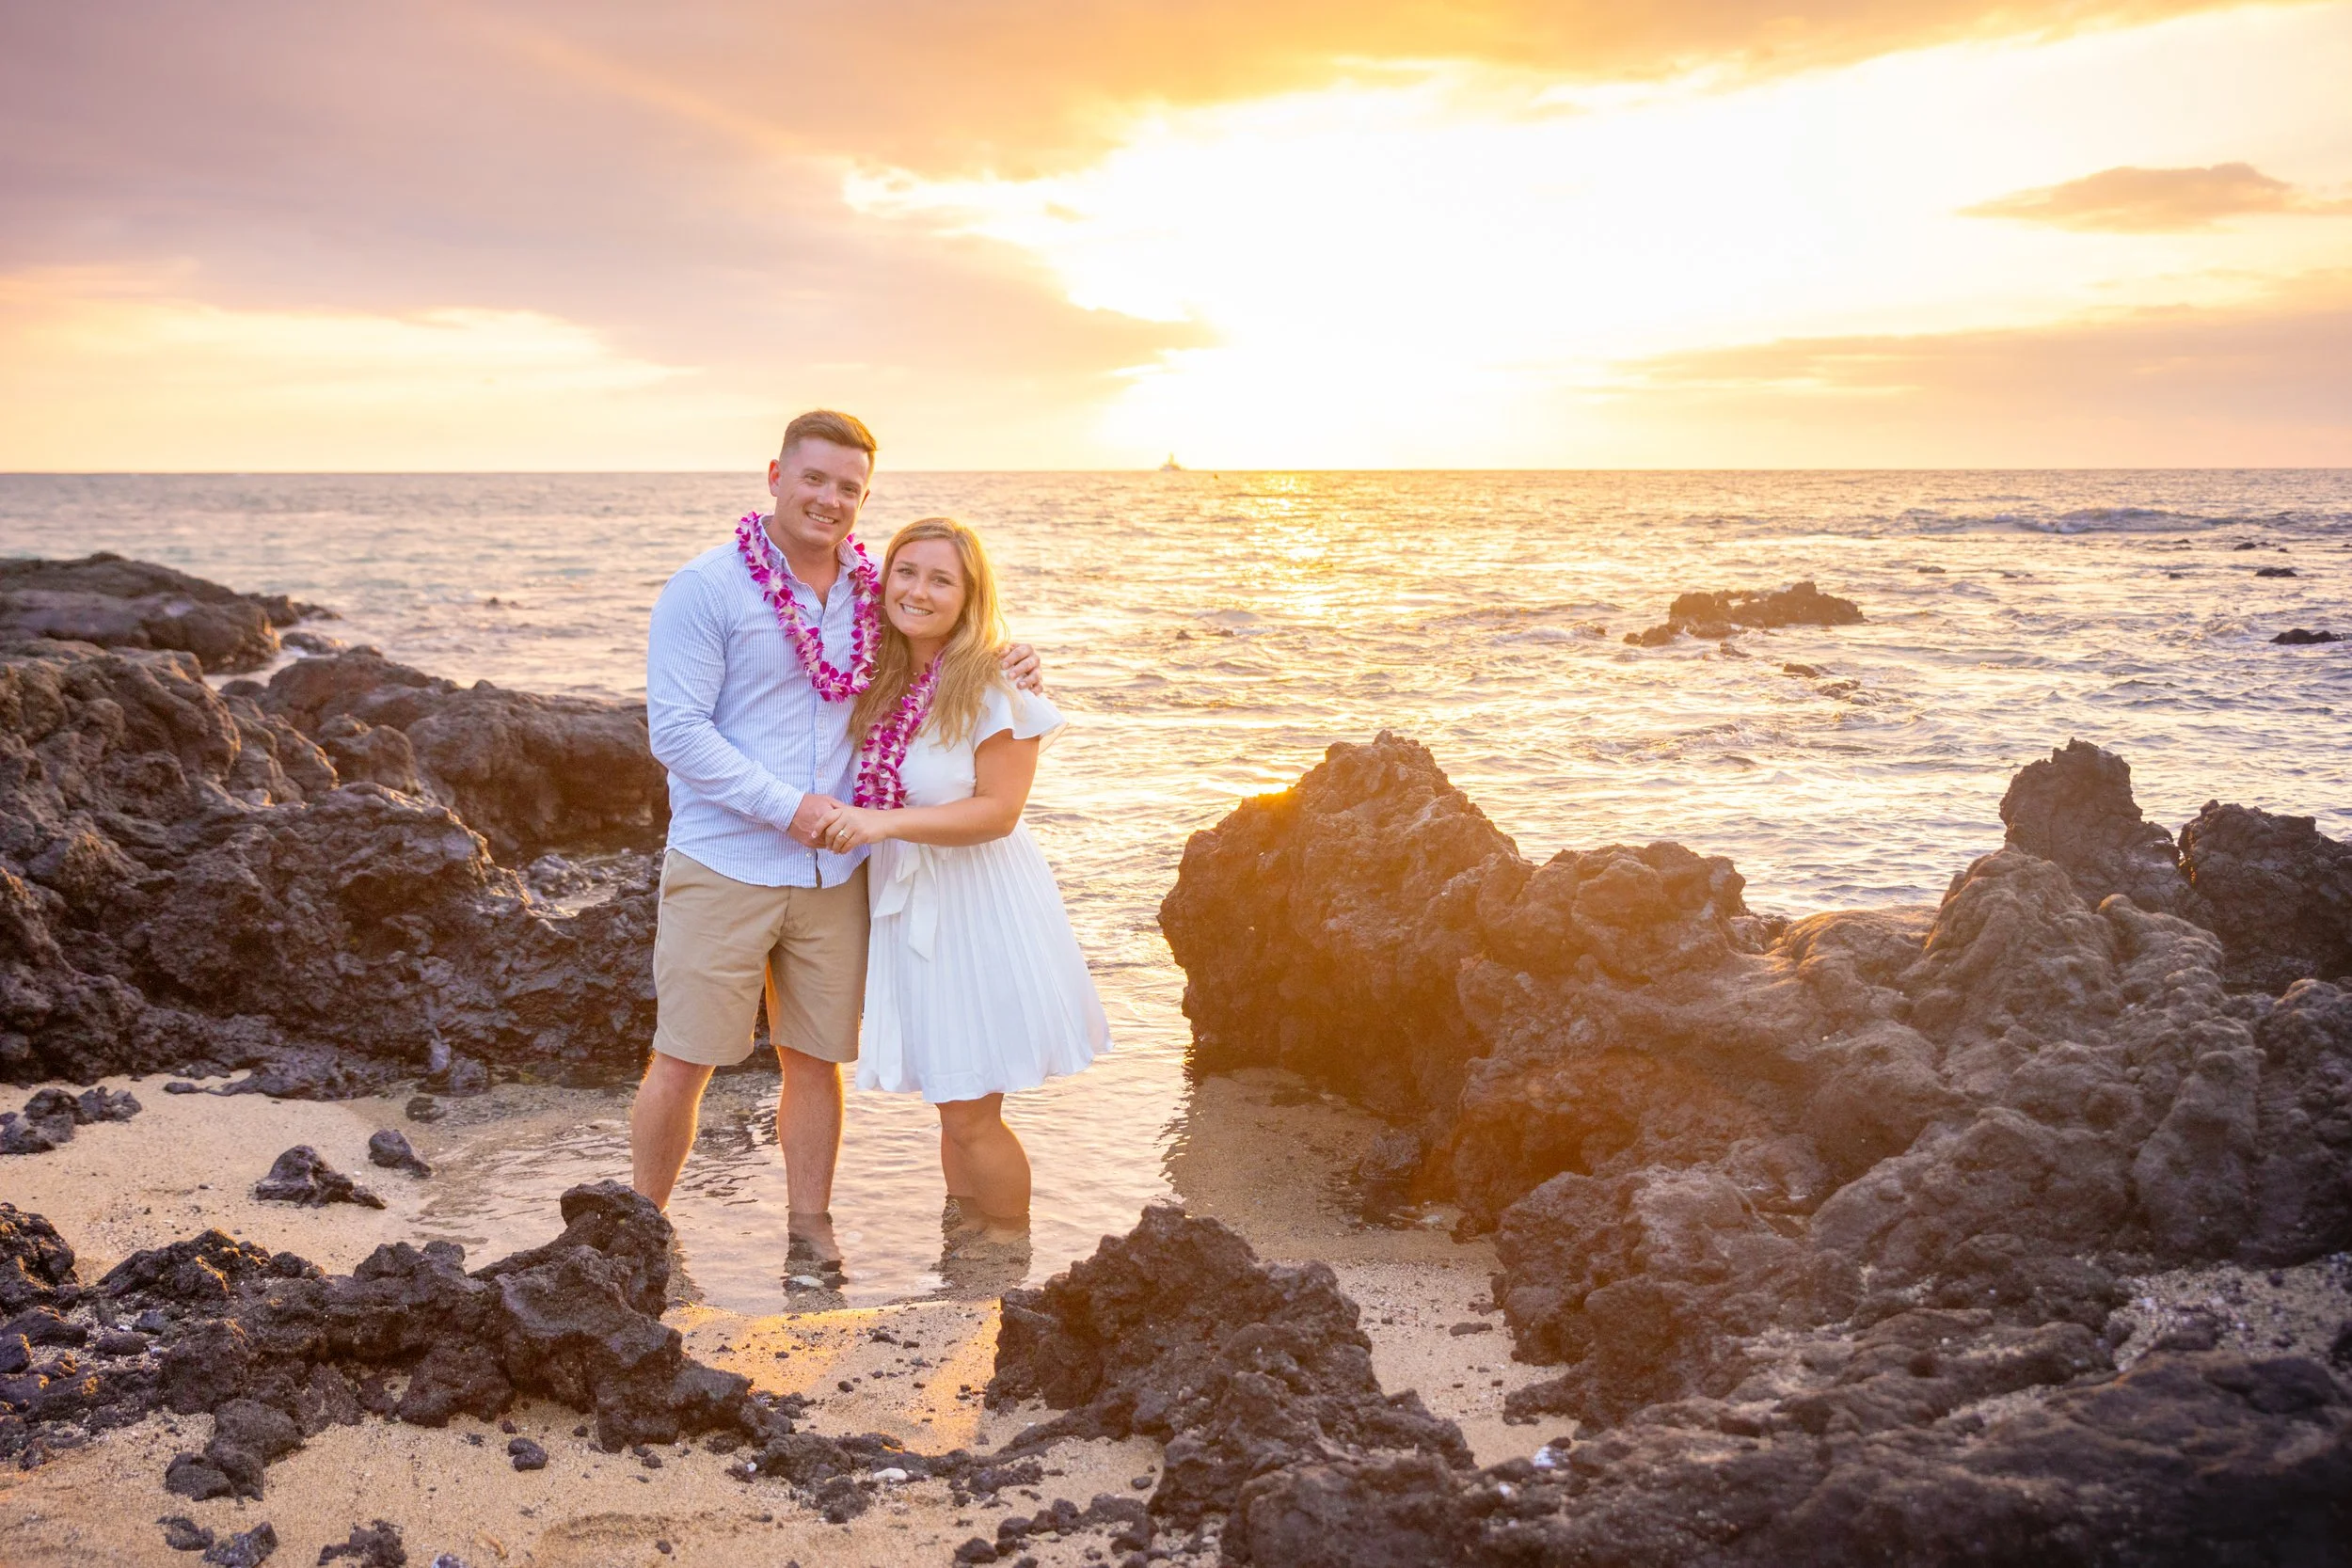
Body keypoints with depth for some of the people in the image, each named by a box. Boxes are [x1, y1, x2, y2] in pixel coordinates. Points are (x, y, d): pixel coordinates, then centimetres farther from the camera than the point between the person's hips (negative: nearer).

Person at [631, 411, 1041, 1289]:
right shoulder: (706, 588, -8)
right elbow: (676, 729, -13)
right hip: (724, 869, -4)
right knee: (684, 1059, 1)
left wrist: (1008, 665, 2)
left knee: (816, 1058, 11)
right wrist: (785, 807, -18)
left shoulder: (874, 590, 8)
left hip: (834, 876, 4)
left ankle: (811, 1240, 24)